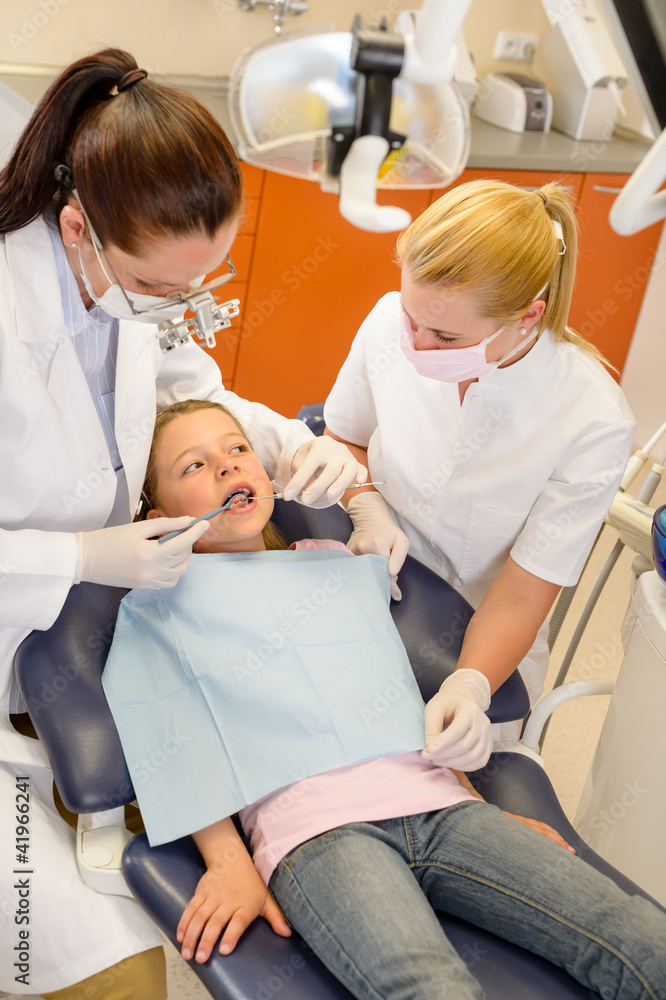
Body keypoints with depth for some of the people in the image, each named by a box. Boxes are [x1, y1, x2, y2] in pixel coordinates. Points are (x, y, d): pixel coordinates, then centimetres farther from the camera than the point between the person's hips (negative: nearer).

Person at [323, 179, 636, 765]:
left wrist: (470, 687, -36)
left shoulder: (595, 425, -24)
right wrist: (369, 509, -13)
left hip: (479, 644, -2)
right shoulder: (393, 321, -15)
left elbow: (518, 600, -18)